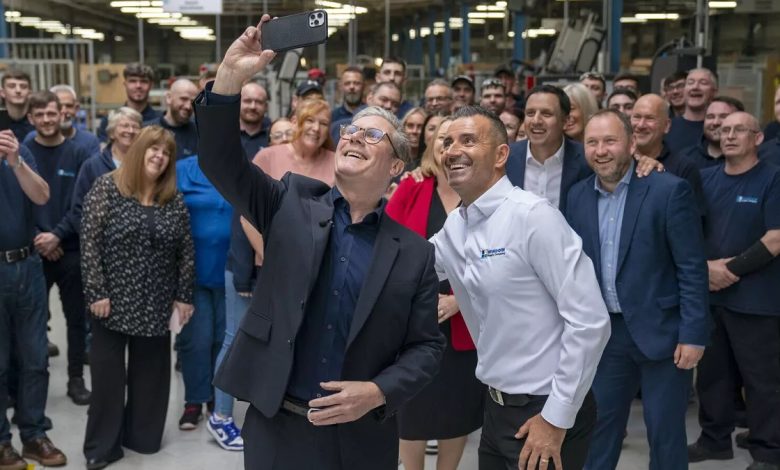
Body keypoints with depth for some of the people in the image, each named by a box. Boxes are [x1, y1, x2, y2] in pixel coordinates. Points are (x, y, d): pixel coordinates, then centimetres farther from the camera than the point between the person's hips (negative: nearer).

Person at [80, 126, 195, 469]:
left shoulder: (175, 199, 4)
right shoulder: (106, 188, -6)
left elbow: (186, 252, 6)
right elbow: (89, 242, -10)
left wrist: (183, 296, 2)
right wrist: (96, 292, -14)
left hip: (156, 305, 3)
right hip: (112, 300, -3)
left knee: (150, 373, 11)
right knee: (108, 373, 5)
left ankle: (142, 436, 28)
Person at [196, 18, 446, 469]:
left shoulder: (414, 252, -1)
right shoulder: (293, 203, 1)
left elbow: (426, 346, 0)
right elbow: (221, 162, -10)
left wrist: (378, 393, -16)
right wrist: (230, 78, -23)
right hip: (275, 426, 1)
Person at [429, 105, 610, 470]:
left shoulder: (532, 215, -19)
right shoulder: (453, 227, 3)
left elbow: (590, 322, -21)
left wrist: (557, 418, -18)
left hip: (545, 412, -7)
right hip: (495, 406, 7)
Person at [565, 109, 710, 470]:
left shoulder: (669, 190, -13)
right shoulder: (578, 195, 3)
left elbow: (692, 268, -12)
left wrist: (693, 334, -15)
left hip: (661, 331, -4)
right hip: (605, 331, 5)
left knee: (665, 431, 7)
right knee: (600, 422, 15)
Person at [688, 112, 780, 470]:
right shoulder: (704, 179, 8)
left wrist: (732, 269, -15)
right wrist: (705, 266, -9)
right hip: (708, 293, 5)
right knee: (711, 372, 13)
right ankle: (714, 438, 28)